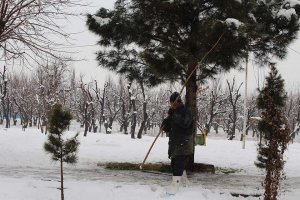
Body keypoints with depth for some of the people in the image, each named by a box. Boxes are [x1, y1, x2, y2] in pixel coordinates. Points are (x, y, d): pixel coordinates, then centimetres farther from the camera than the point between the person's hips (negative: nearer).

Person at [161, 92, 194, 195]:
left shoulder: (186, 112, -9)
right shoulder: (172, 114, 12)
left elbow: (185, 123, -29)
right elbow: (167, 129, 12)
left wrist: (175, 115, -27)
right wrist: (165, 124, -10)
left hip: (184, 143, -8)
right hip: (174, 142, 8)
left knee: (179, 162, -17)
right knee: (175, 162, 16)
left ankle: (175, 183, -20)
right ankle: (183, 179, 35)